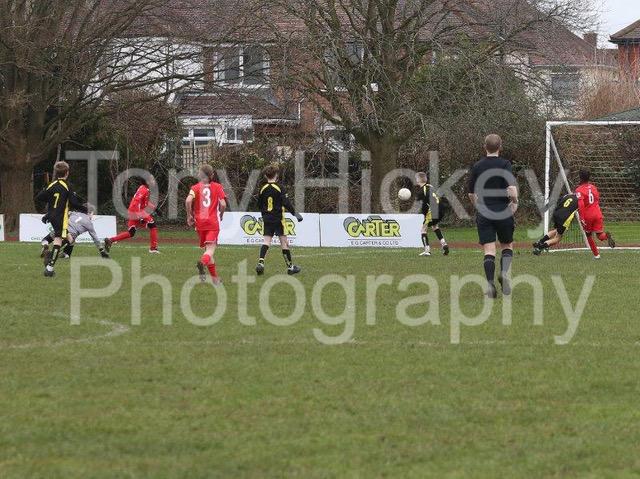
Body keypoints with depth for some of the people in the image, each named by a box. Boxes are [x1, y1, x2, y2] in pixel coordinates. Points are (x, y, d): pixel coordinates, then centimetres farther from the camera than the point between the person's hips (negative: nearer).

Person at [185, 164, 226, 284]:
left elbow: (188, 200, -15)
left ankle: (215, 277, 17)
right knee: (211, 249, -10)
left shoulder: (196, 188, 3)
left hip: (200, 221, 2)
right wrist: (221, 215, 14)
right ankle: (203, 262, -44)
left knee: (207, 248, 16)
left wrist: (189, 216, -2)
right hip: (213, 221, -2)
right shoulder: (217, 187, 3)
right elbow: (223, 204, -6)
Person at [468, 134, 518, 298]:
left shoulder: (477, 167, 5)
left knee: (489, 251, 0)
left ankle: (490, 284, -14)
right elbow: (512, 188, -19)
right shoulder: (504, 164, -6)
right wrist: (515, 202, -1)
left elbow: (471, 194, 13)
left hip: (483, 215, 2)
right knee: (507, 246, 15)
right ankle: (504, 272, -10)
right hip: (503, 212, -2)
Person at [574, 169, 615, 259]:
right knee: (600, 235, 3)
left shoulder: (579, 190, -7)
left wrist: (581, 218, -19)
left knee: (589, 235, 17)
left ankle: (596, 254, 14)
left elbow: (580, 204, -19)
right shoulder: (593, 187, 11)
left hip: (588, 216, -4)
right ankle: (606, 235, -32)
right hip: (597, 213, 4)